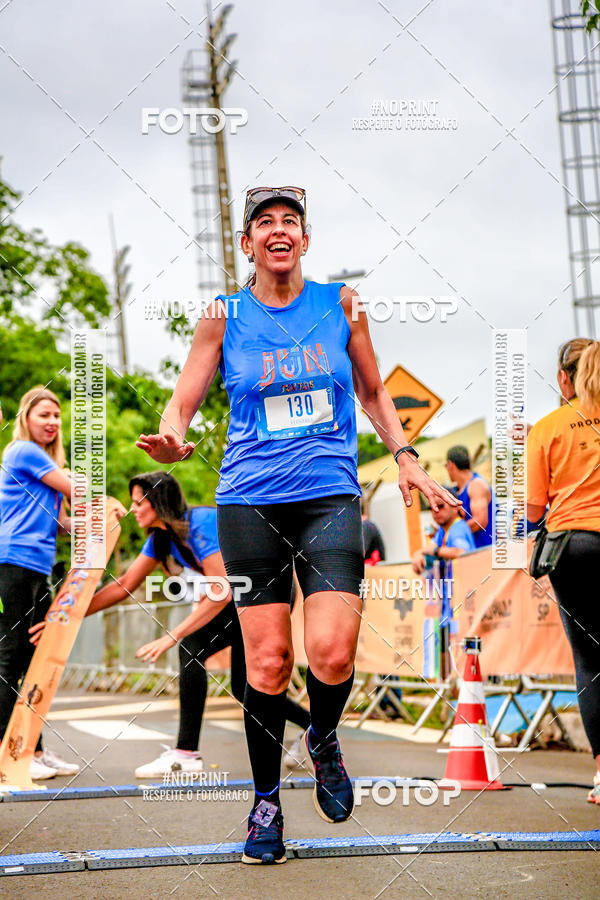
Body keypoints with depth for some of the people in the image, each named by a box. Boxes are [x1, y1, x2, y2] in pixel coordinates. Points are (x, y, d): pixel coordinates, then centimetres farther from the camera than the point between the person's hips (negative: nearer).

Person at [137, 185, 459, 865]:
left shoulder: (340, 304, 8)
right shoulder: (223, 317, 5)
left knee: (332, 651, -15)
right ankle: (266, 802, 16)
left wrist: (405, 457, 6)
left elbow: (372, 391, 19)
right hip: (249, 500, 0)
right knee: (268, 660, -3)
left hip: (330, 495, 0)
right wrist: (172, 441, -17)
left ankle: (323, 743, 19)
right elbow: (182, 403, 6)